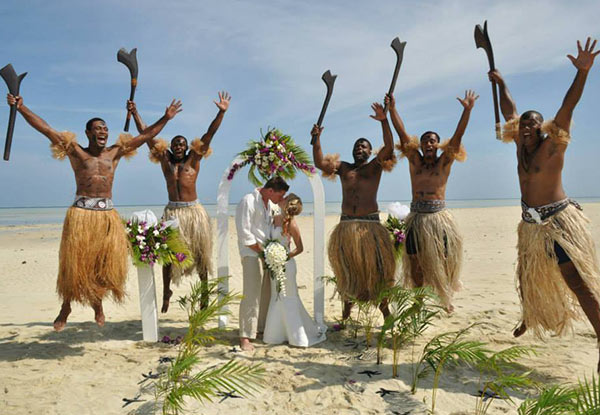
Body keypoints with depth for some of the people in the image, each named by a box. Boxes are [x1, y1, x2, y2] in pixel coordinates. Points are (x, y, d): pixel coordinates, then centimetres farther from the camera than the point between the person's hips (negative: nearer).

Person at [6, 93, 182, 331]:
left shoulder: (114, 153, 13)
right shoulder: (76, 152, 7)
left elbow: (145, 136, 14)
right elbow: (46, 129, 1)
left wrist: (165, 119, 13)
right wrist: (21, 108, -7)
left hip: (108, 215, 2)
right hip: (81, 212, -2)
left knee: (106, 262, 3)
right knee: (74, 261, 2)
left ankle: (97, 302, 26)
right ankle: (66, 307, 21)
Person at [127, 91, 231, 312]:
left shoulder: (193, 159, 4)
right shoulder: (165, 159, 9)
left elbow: (209, 135, -2)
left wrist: (221, 113, -8)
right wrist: (134, 113, 7)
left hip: (194, 211, -1)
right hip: (172, 211, 2)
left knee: (200, 253, 4)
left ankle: (205, 291, 15)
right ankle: (166, 292, 20)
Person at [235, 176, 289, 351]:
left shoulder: (269, 204, 13)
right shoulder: (248, 201, -13)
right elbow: (244, 233, -17)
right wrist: (262, 250, -14)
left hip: (267, 252, 8)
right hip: (251, 253, -8)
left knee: (267, 294, 12)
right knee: (251, 295, -9)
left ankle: (262, 327, 26)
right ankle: (245, 337, -3)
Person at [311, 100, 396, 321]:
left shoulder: (375, 166, 8)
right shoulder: (343, 167, 15)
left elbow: (389, 147, -8)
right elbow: (320, 163, 3)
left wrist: (384, 121, -19)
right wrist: (316, 139, -6)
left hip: (370, 223, -3)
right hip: (346, 224, 3)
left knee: (377, 266, 0)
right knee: (346, 268, 8)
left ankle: (384, 307, 13)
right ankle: (346, 312, 20)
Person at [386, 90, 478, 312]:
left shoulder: (444, 162, 4)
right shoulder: (414, 161, 8)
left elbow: (458, 136, -5)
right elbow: (402, 133, 1)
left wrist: (467, 110, -14)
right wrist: (392, 109, -5)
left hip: (438, 217, -1)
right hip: (417, 217, 2)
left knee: (441, 262, 5)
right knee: (416, 264, 6)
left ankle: (446, 300, 23)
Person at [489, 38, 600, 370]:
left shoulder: (552, 144, -9)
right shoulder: (521, 144, 8)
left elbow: (568, 107, -22)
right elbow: (509, 110, 19)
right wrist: (501, 83, 29)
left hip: (559, 221, -7)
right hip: (531, 224, 7)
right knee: (527, 277, 19)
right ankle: (529, 319, 40)